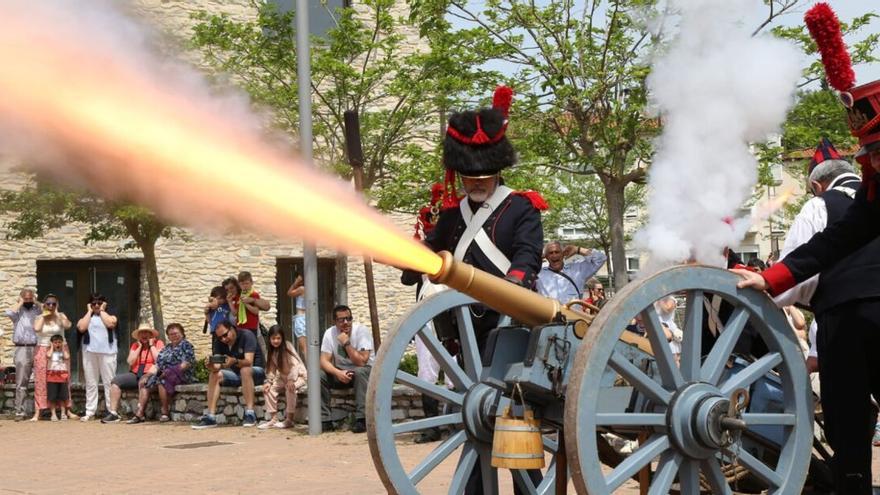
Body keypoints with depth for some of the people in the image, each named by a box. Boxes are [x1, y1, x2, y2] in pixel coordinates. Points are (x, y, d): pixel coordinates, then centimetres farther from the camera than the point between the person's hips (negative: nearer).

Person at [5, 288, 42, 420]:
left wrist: (36, 302, 4)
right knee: (21, 383, -3)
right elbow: (9, 313, -15)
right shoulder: (18, 311, 5)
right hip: (22, 349, -2)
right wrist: (20, 303, -2)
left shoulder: (37, 310, 13)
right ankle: (19, 411, -3)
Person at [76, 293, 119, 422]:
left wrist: (102, 311, 4)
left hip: (107, 351, -2)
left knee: (109, 382, -5)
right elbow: (81, 328, -4)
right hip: (90, 352, 2)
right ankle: (90, 412, 2)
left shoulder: (110, 316, 14)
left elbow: (110, 324, -9)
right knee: (91, 383, 1)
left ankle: (112, 410, -6)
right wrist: (89, 311, 6)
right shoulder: (86, 317, 18)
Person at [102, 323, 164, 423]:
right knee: (116, 380, -14)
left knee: (143, 381, -39)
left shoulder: (158, 343, 3)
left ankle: (139, 414, -40)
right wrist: (139, 347, 2)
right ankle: (113, 413, -21)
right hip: (135, 374, 6)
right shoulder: (135, 345, 16)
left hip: (150, 375, -6)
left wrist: (151, 345, -4)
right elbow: (130, 362, 2)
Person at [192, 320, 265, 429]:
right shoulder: (222, 343, -1)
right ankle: (210, 417, -19)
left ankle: (250, 414, -39)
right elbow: (216, 367, -9)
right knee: (214, 375, -14)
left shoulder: (247, 335, -18)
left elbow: (248, 362, -30)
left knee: (245, 370, -36)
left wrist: (234, 361, -49)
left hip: (256, 372, -6)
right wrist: (211, 366, -33)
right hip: (237, 375, 6)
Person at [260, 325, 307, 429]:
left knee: (290, 387, -34)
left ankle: (289, 419, -22)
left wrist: (291, 380, -36)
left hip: (298, 375, -6)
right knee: (269, 389, -15)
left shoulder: (287, 347, -17)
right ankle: (273, 419, -9)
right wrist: (269, 382, -15)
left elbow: (295, 365, -24)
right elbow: (271, 369, 2)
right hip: (283, 377, 6)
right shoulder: (271, 351, 1)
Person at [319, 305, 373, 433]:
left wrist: (346, 343, -29)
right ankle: (325, 421, -16)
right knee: (319, 376, -21)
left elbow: (361, 362, -25)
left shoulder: (362, 331, -18)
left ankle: (361, 420, -37)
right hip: (340, 372, 4)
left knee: (360, 372, -37)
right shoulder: (330, 333, -7)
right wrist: (338, 373, -32)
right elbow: (324, 361, -14)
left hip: (364, 371, -4)